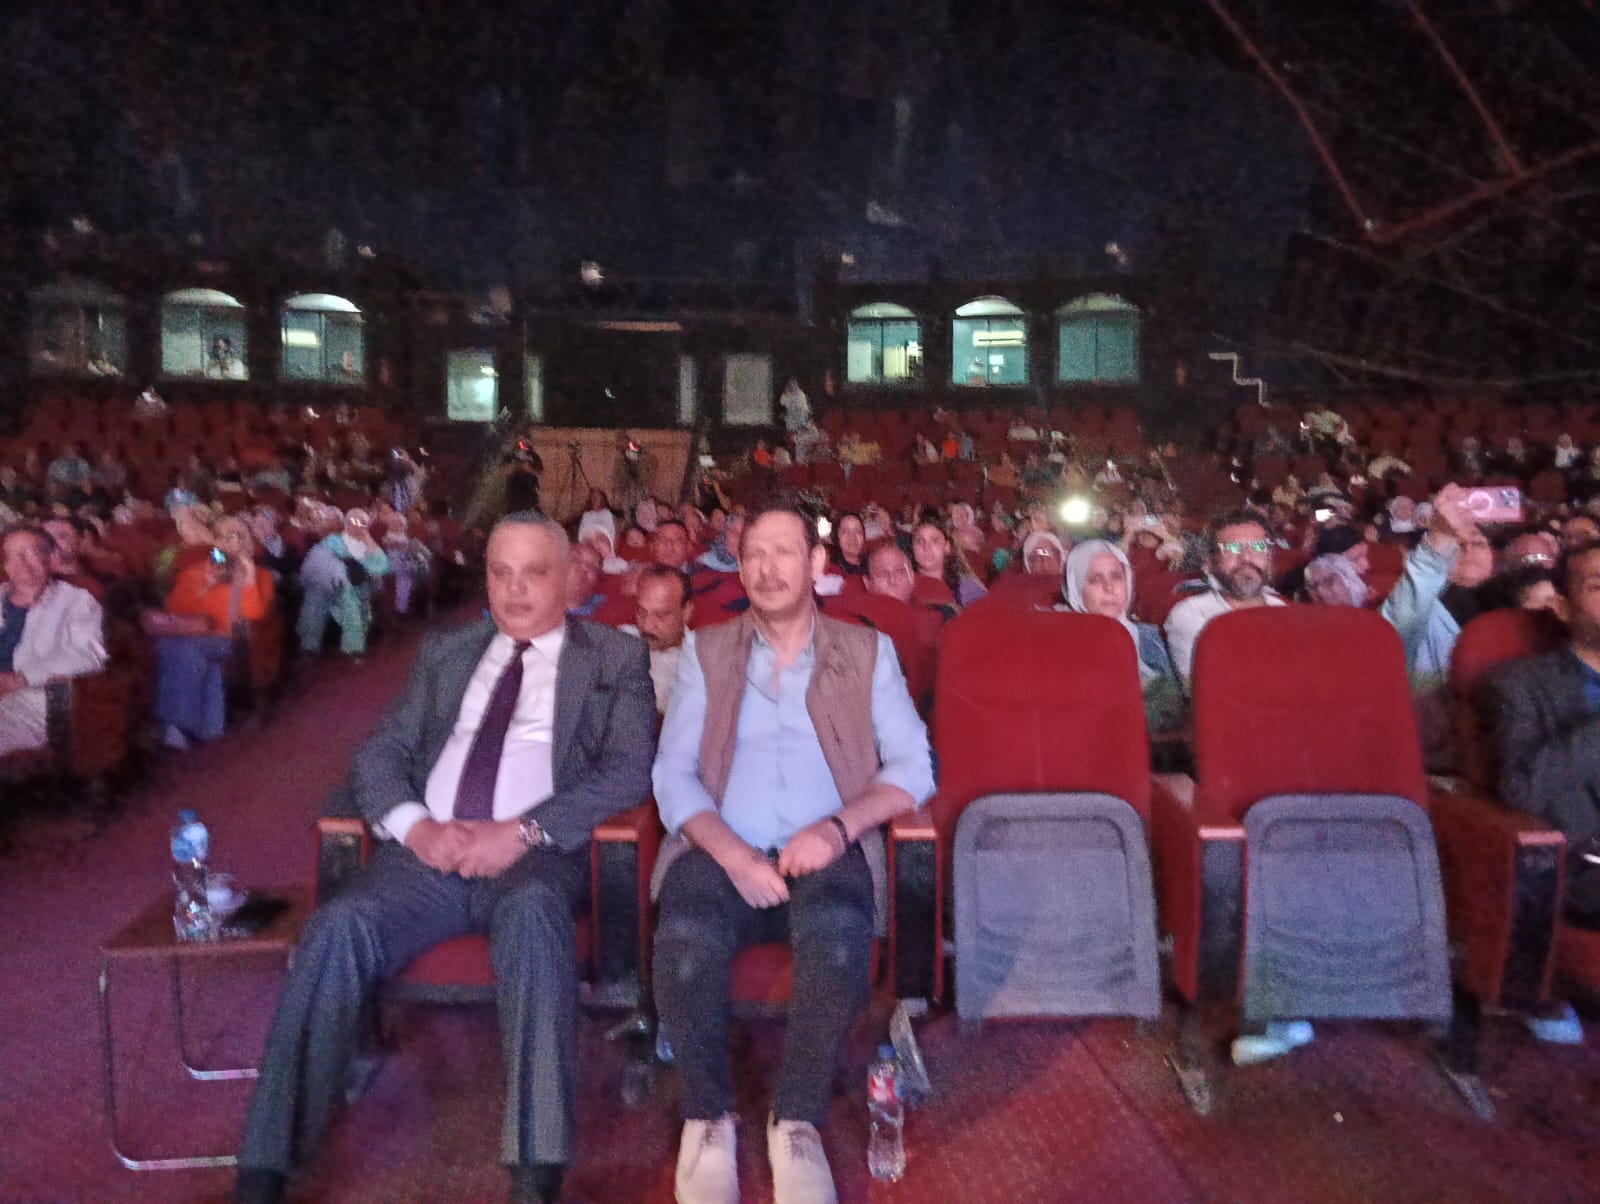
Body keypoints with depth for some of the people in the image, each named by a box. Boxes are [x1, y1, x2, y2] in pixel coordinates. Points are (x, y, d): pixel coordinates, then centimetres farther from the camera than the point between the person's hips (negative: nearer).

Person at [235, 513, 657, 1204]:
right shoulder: (444, 654, 20)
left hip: (537, 856, -3)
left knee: (532, 909, -37)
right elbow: (379, 755, 14)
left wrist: (524, 831, -16)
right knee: (339, 926, -26)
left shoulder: (616, 659, 9)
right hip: (425, 853, 4)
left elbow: (630, 771, -4)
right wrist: (416, 825, -8)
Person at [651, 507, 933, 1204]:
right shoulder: (706, 653, 16)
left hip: (824, 852, 0)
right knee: (686, 944, -33)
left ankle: (797, 1121, -16)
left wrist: (838, 825, -14)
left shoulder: (868, 652, 15)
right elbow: (673, 773, 5)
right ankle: (707, 1118, -10)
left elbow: (913, 765, 5)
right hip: (721, 852, 1)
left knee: (838, 936, -36)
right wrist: (731, 853, -13)